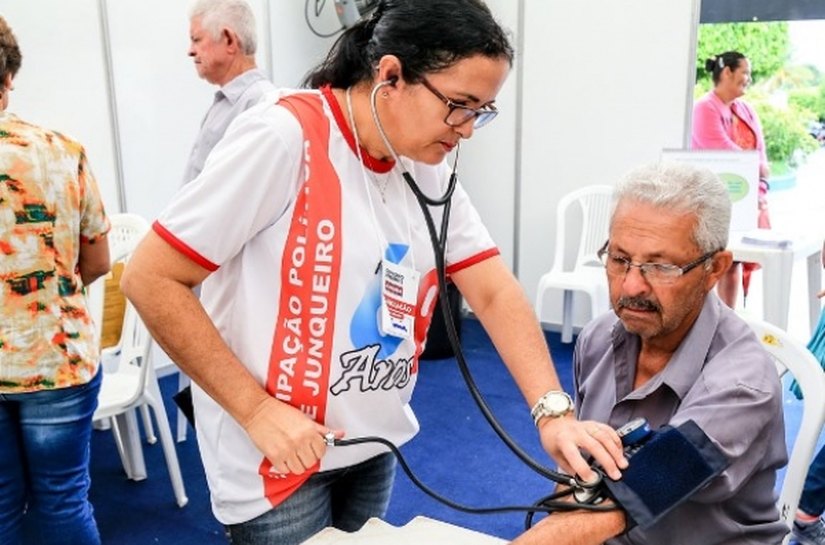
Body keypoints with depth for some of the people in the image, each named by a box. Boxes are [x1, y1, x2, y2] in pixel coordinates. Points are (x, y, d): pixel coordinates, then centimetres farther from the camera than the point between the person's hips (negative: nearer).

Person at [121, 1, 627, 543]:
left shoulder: (428, 167, -1)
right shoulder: (284, 137, -21)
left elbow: (494, 291, -2)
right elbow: (151, 280, -19)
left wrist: (553, 410, -13)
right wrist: (257, 411, -21)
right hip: (277, 457, -6)